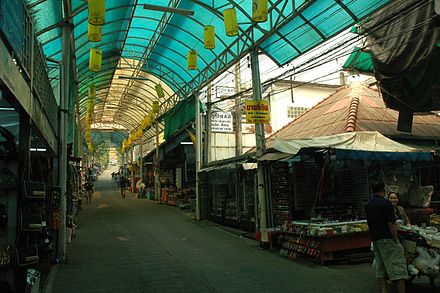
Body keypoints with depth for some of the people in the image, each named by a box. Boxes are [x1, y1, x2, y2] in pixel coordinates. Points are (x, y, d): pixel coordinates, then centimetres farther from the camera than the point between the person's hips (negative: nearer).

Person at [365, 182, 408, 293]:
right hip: (387, 239, -7)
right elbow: (391, 224, -16)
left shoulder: (368, 205, 11)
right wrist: (396, 241, -12)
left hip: (375, 239, 7)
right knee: (397, 267, -2)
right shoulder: (385, 203, -12)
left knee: (380, 269, 10)